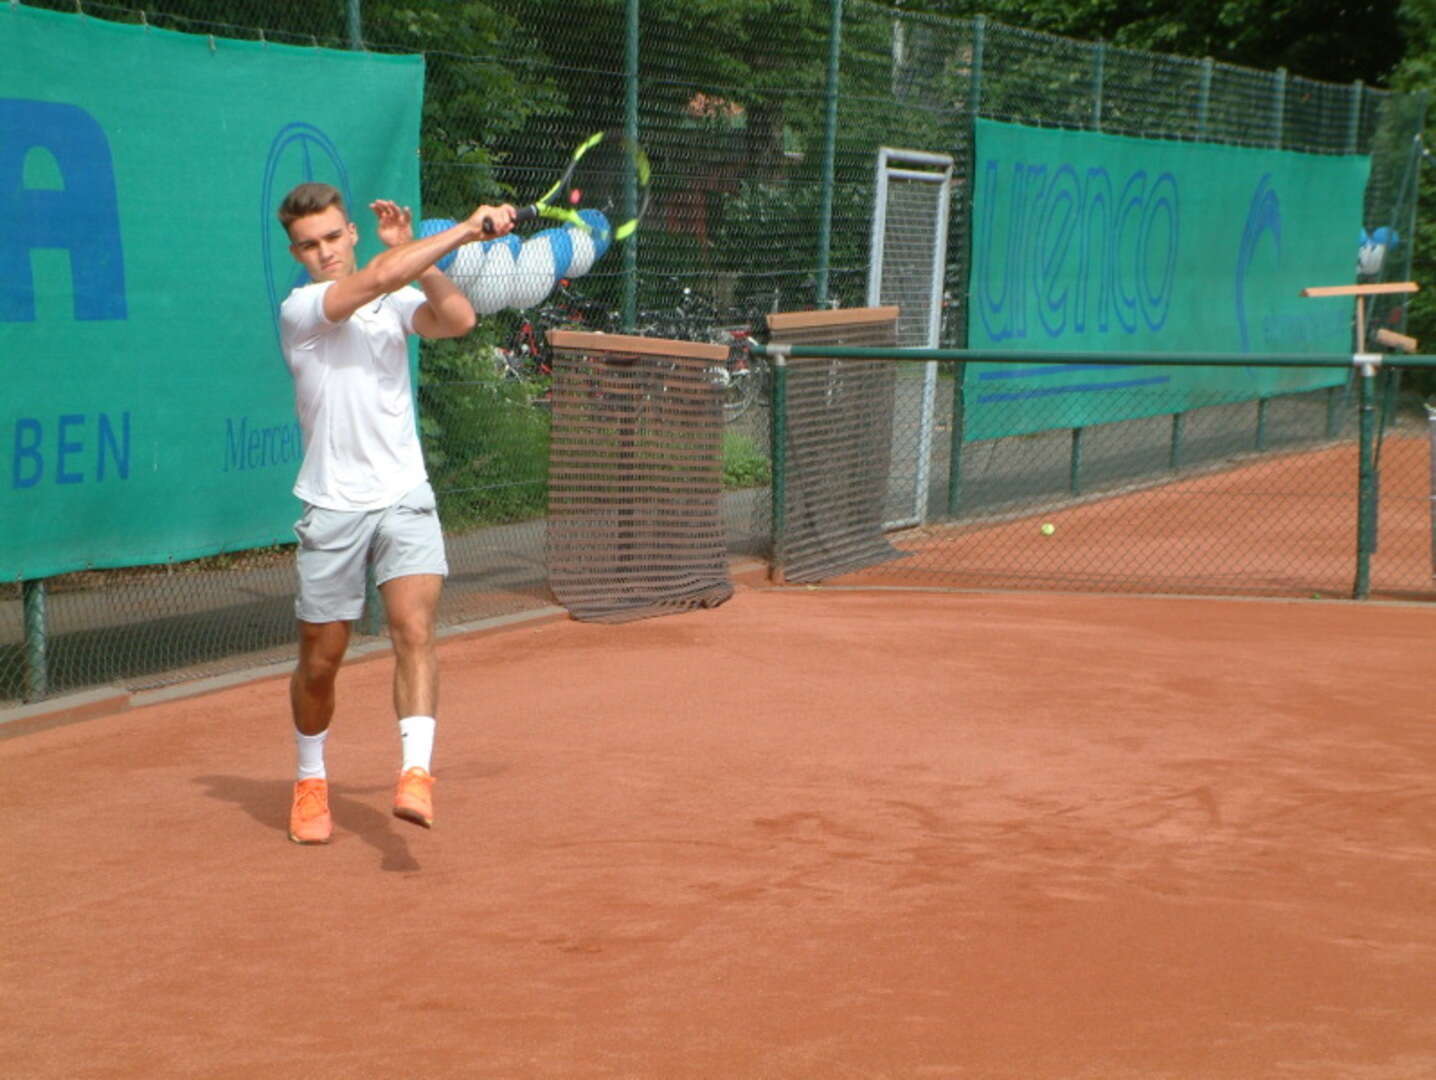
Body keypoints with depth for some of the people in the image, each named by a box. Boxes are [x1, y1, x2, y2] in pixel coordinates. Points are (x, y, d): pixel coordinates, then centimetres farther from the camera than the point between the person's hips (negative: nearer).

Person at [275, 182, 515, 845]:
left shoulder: (397, 301, 8)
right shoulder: (299, 310, -6)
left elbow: (457, 319, -10)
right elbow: (377, 278, -20)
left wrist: (411, 254, -13)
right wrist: (466, 229, -19)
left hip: (404, 499, 2)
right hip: (332, 509, -2)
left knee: (415, 628, -19)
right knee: (321, 658, 7)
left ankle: (416, 774, -27)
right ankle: (311, 781, 30)